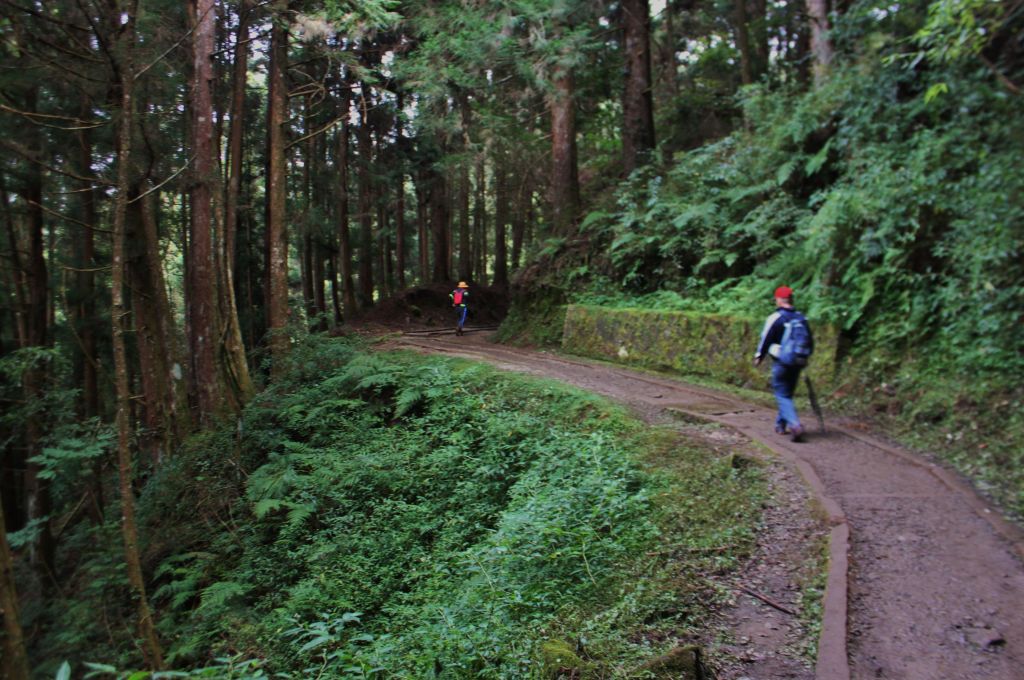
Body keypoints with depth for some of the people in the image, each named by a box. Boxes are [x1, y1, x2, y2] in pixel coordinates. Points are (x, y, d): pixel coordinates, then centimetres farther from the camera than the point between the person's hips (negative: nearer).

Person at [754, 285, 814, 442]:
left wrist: (759, 356, 7)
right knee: (787, 394, 19)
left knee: (783, 396, -4)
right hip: (797, 364, 6)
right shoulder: (801, 318, 8)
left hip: (781, 363, -6)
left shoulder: (776, 318, -11)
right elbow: (810, 342, 13)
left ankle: (795, 425, -22)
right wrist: (803, 358, 24)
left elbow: (765, 339, -7)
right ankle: (781, 424, 28)